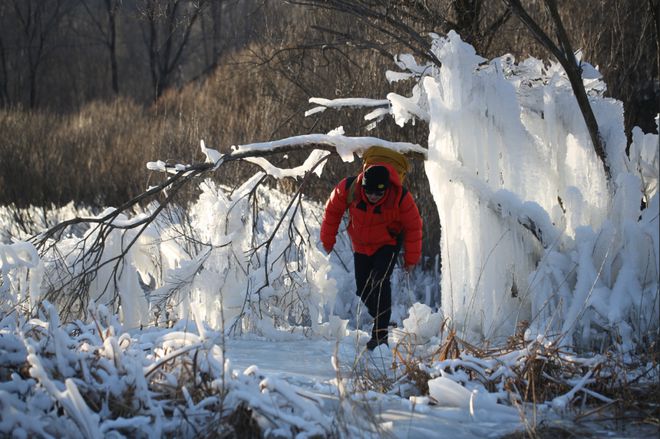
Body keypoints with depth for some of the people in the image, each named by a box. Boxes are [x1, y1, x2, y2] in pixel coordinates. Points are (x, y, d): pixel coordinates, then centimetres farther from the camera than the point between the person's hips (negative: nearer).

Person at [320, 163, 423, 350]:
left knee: (380, 281, -24)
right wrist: (327, 241, 4)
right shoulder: (349, 189, -27)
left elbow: (413, 226, -13)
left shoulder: (401, 198, -30)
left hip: (388, 244, -4)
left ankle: (380, 334, -23)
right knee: (363, 289, 8)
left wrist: (411, 258, -7)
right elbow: (333, 210, -5)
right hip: (361, 245, 4)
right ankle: (381, 322, 34)